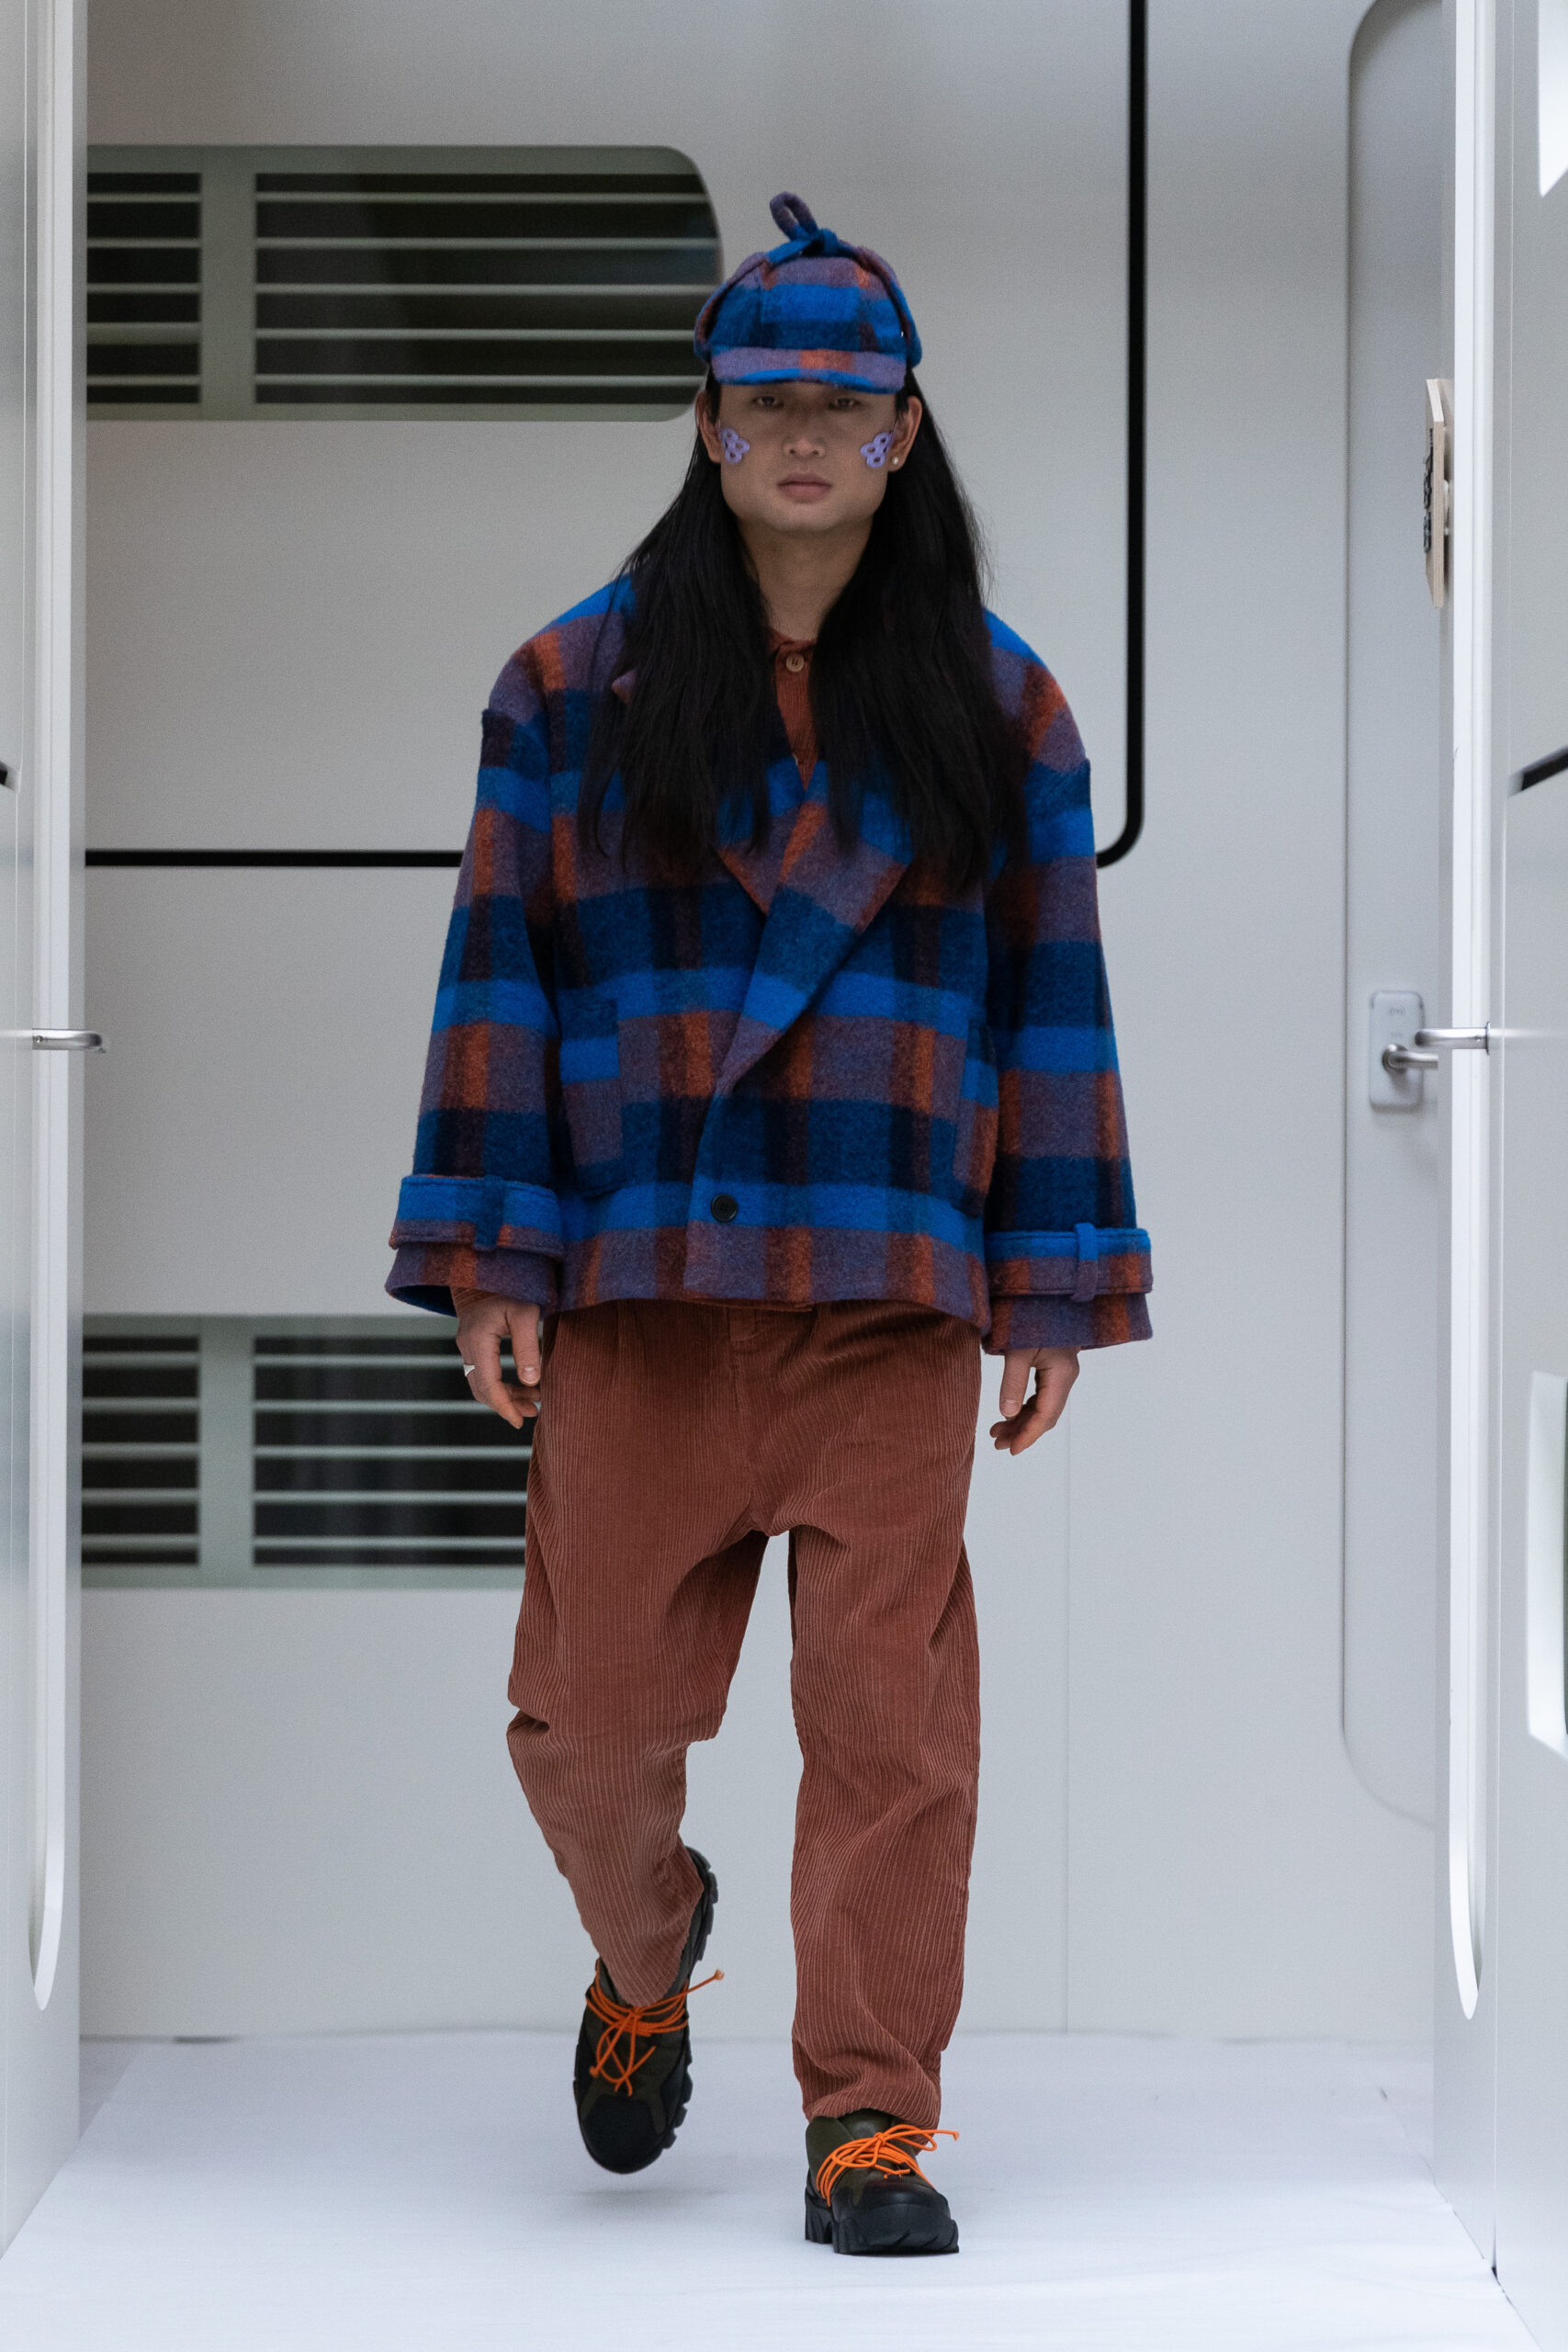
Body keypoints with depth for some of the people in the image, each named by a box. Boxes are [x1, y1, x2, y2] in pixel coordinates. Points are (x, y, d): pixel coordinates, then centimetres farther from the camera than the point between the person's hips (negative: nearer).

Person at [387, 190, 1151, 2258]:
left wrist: (1052, 1296, 5)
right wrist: (488, 1267, -1)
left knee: (891, 1711, -6)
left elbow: (1049, 998, 9)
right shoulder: (577, 685, 7)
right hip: (633, 1287, 0)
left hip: (890, 1294, 0)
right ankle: (646, 1962, 34)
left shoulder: (994, 705, 9)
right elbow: (502, 974, 6)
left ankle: (870, 2119, 6)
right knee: (594, 1709, 2)